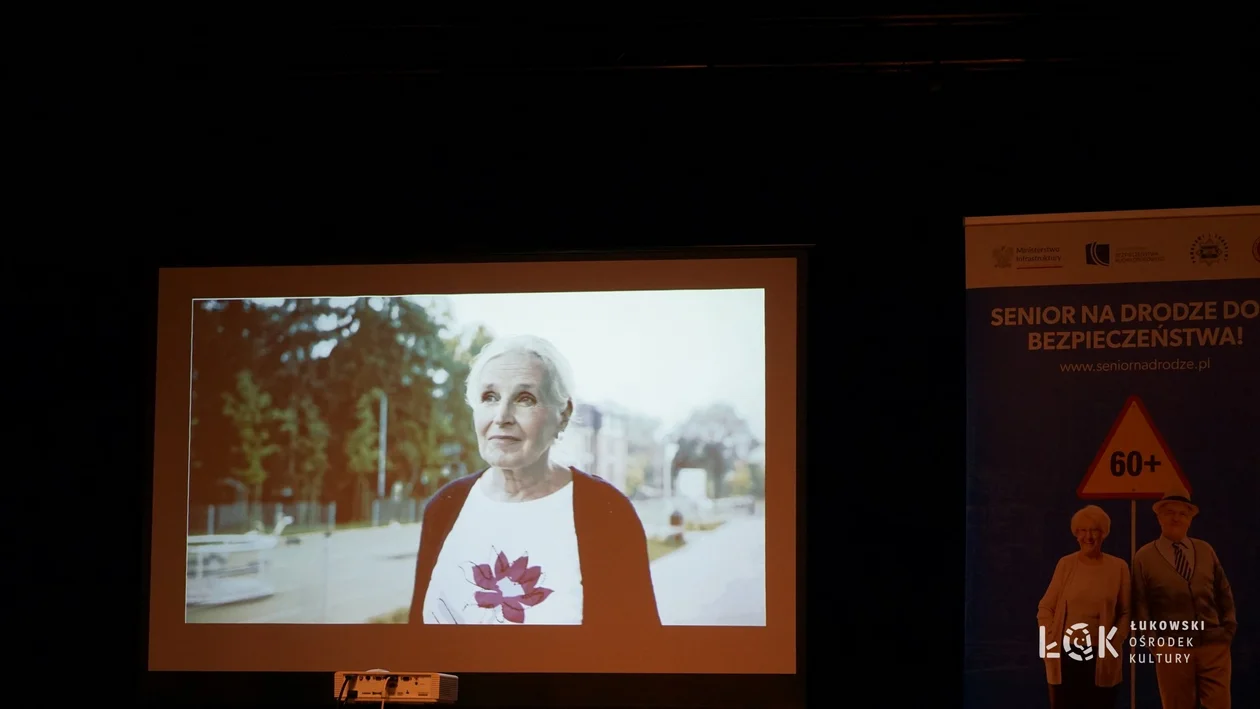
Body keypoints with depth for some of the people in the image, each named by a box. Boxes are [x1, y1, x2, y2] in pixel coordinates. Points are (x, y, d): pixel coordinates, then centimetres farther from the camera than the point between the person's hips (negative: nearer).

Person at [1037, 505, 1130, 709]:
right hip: (1066, 654, 0)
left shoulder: (1118, 567, 2)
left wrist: (1114, 642, -5)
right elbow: (1046, 608, 7)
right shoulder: (1066, 564, 2)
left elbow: (1126, 612, 7)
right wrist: (1051, 641, -3)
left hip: (1102, 658, 0)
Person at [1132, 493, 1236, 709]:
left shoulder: (1206, 551, 12)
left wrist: (1229, 630, 6)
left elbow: (1224, 594, 16)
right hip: (1172, 648, -2)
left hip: (1214, 645, 2)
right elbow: (1140, 605, 2)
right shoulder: (1144, 557, 4)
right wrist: (1154, 642, -5)